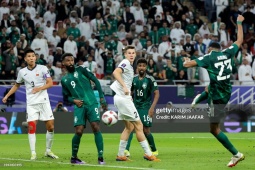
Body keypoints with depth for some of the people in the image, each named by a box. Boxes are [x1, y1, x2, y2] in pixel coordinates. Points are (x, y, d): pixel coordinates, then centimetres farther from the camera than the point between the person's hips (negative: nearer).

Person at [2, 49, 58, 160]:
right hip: (31, 104, 1)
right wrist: (7, 96, 16)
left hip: (44, 101, -1)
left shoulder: (43, 69, -1)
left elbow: (50, 83, -6)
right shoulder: (22, 72, 6)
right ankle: (33, 153, -6)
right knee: (31, 127, -11)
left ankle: (48, 151, 14)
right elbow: (16, 85, 22)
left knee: (50, 127, -2)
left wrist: (40, 88, -22)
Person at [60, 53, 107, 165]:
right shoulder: (64, 80, 15)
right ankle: (74, 157, 11)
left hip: (91, 103, -2)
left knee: (96, 128, -14)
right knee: (78, 131, -9)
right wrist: (73, 100, -4)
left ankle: (100, 157, -13)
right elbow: (67, 96, 19)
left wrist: (101, 97, -6)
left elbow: (95, 81, 1)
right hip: (79, 106, 2)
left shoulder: (81, 70, 5)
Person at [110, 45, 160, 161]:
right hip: (123, 98, -10)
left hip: (123, 98, 10)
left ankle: (120, 155, 15)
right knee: (138, 125, -6)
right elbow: (116, 72, -31)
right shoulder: (125, 63, -12)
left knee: (129, 127, 15)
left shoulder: (129, 65, 17)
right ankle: (148, 154, -3)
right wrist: (124, 86, -40)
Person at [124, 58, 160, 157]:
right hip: (135, 106, 4)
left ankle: (154, 151, 18)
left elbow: (156, 93, -10)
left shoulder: (150, 79, -9)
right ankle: (126, 150, -19)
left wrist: (152, 107, -19)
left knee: (146, 130, -2)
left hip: (145, 107, -4)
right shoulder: (134, 79, 4)